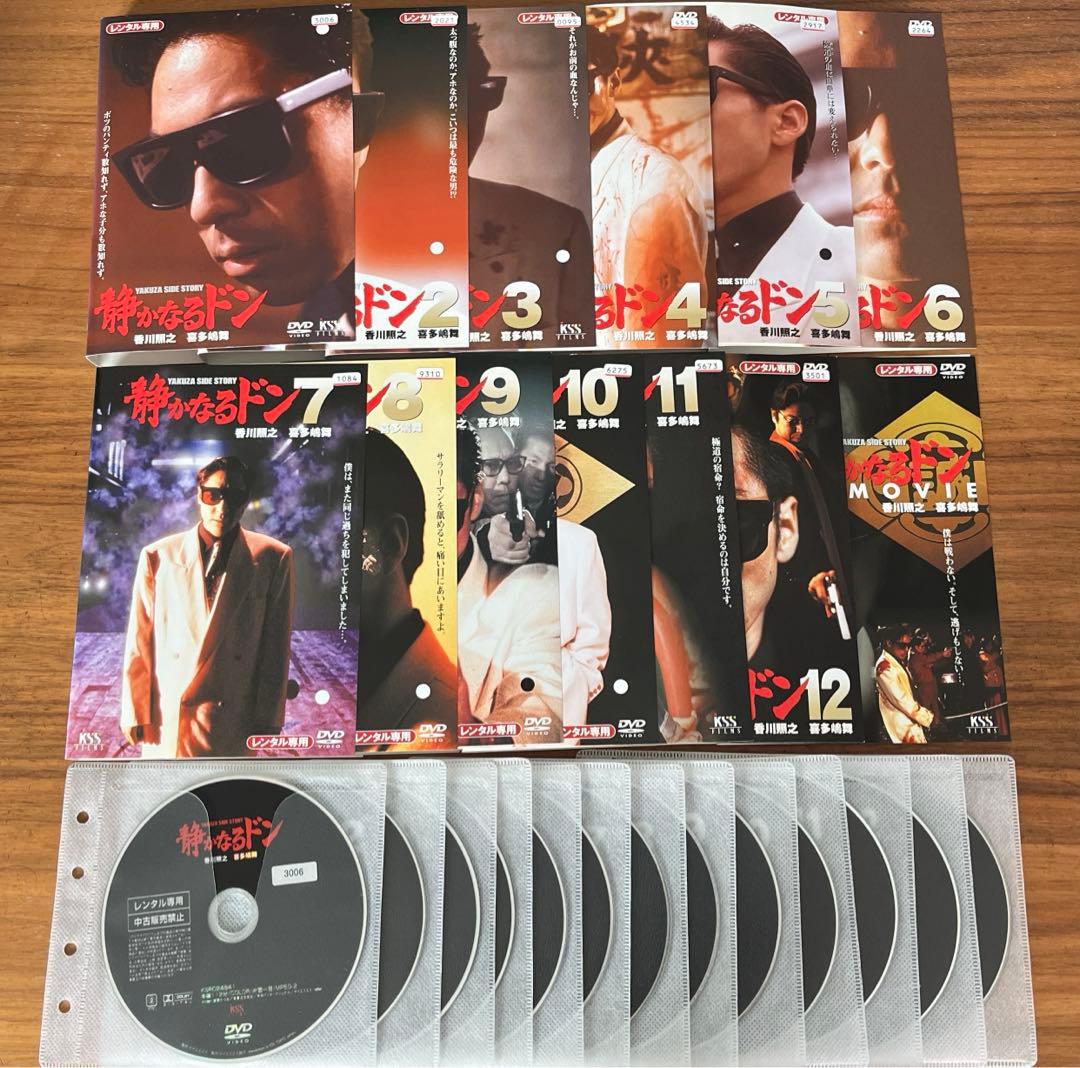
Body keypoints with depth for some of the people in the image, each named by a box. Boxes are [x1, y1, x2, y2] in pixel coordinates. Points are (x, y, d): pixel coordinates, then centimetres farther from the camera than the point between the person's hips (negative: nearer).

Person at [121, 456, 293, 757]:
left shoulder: (272, 559, 1)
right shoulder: (158, 557, 4)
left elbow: (276, 648, 2)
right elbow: (139, 644, 5)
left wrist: (267, 721, 0)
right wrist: (135, 715, 2)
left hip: (235, 722, -1)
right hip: (166, 719, 1)